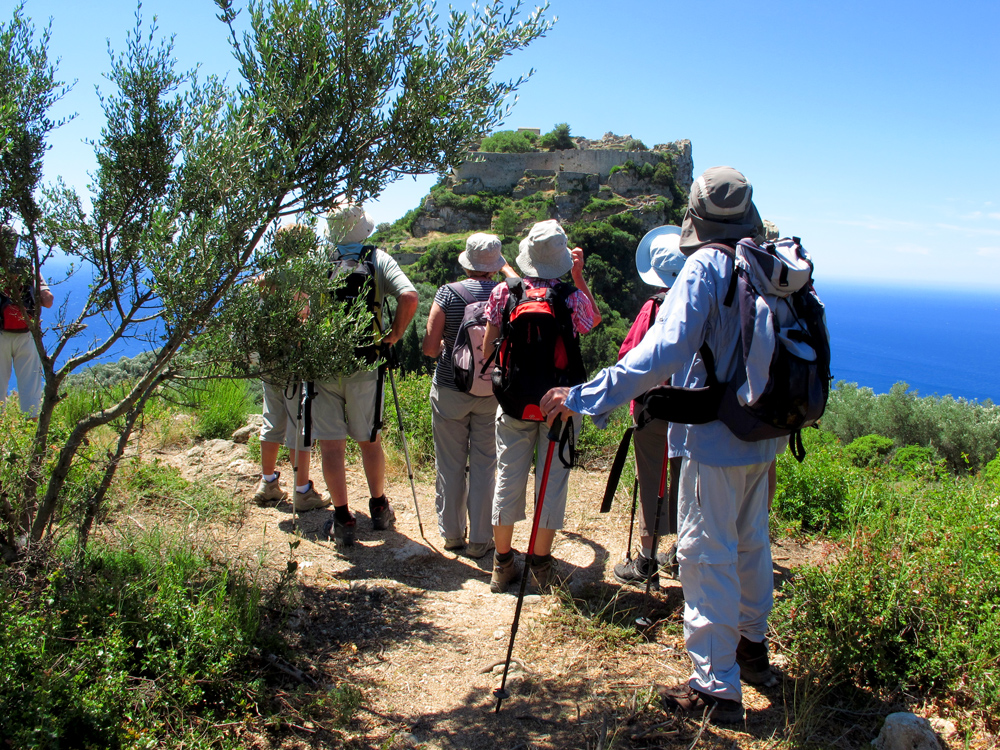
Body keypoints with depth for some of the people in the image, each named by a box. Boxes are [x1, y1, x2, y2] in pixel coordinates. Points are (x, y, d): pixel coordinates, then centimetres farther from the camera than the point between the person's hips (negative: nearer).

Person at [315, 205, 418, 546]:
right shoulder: (378, 260, 0)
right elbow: (409, 297, -15)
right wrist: (393, 337, -3)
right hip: (365, 365, 1)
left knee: (331, 445, 6)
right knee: (370, 441, 17)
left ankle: (343, 519, 10)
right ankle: (379, 509, 30)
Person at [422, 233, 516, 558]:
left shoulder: (448, 293, -9)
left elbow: (430, 347, -9)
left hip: (450, 390, 0)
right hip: (492, 394, 0)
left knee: (450, 466, 12)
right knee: (484, 466, 9)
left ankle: (452, 533, 24)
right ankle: (480, 539, 16)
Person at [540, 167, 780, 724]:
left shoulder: (706, 267, -18)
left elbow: (662, 352, -29)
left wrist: (586, 397, -30)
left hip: (714, 438, -8)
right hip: (760, 435, 8)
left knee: (706, 554, 0)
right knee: (750, 541, 22)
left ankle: (717, 688, 7)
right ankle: (751, 646, 41)